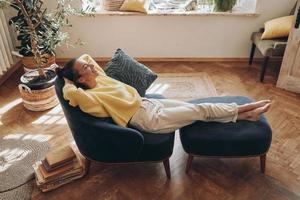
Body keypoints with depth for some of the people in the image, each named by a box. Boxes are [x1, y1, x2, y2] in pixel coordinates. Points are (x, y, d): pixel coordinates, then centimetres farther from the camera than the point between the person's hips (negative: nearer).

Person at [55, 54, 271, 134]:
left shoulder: (100, 78, 7)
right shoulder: (91, 96, -16)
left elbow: (86, 56, 22)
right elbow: (71, 93, -37)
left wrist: (79, 65, 6)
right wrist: (69, 81, -17)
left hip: (148, 103, 8)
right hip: (149, 119, -8)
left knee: (197, 106, 2)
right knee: (199, 111, -5)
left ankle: (244, 109, 11)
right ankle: (244, 114, 10)